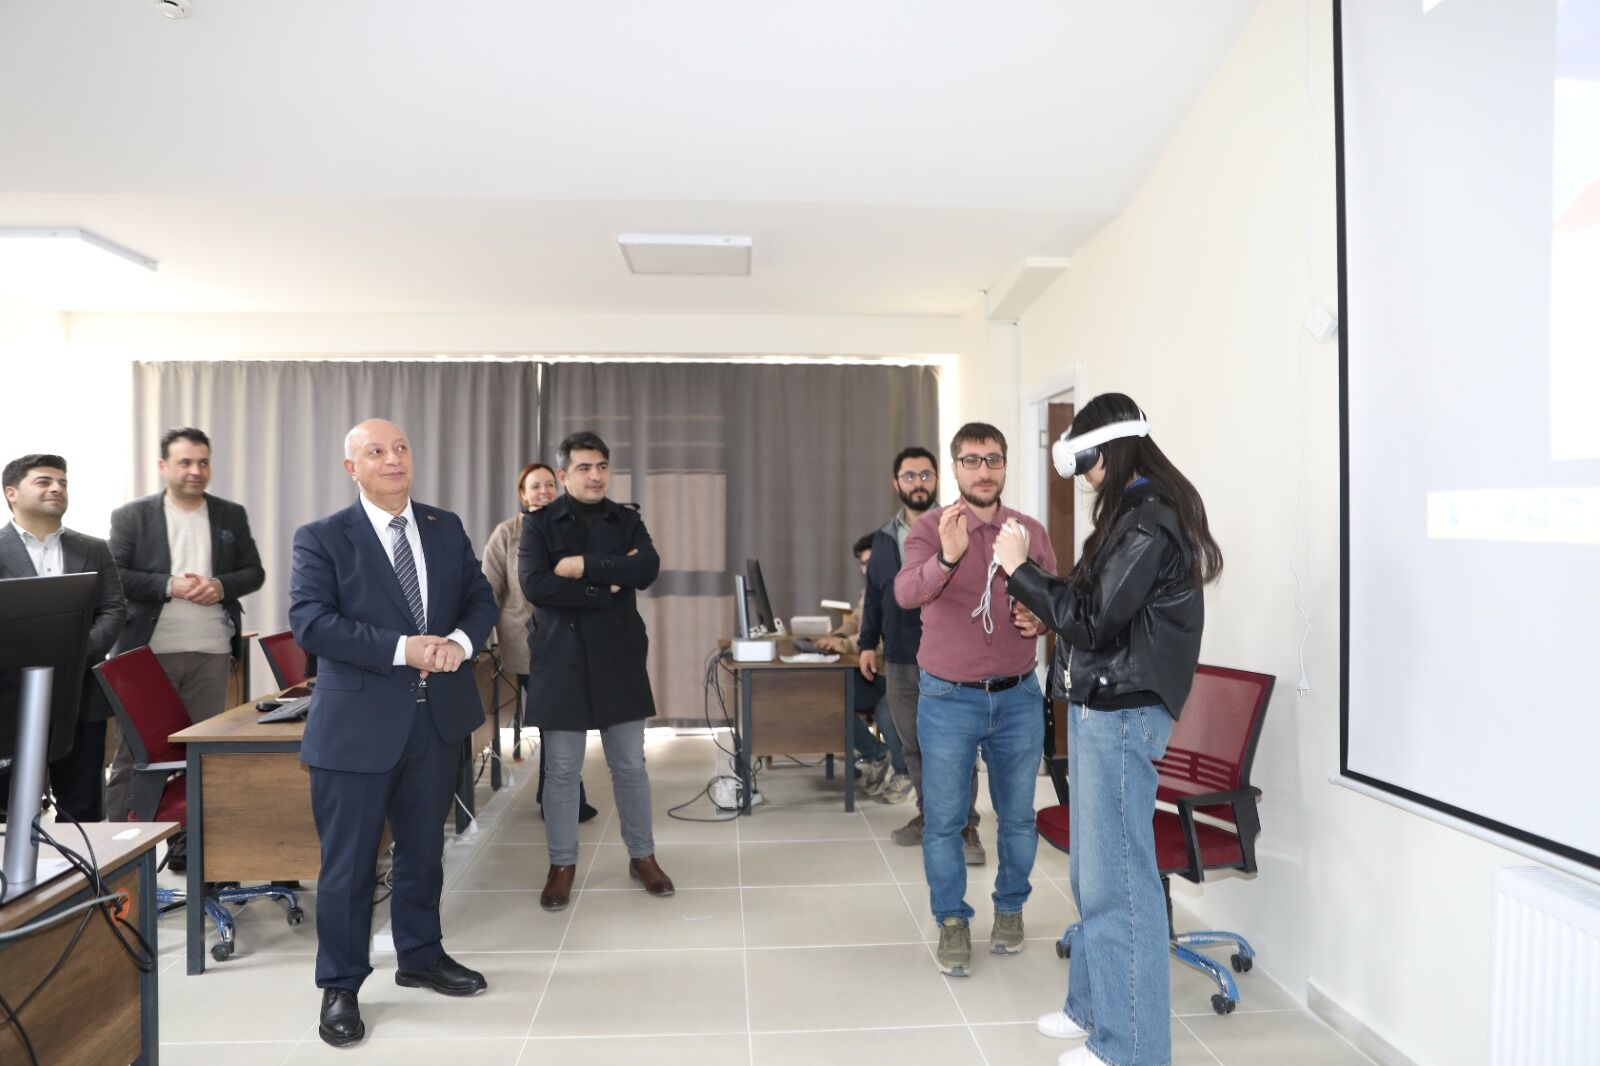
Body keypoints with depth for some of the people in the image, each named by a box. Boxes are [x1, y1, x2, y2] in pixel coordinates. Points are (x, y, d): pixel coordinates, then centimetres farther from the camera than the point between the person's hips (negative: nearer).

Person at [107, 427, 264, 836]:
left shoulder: (231, 515, 9)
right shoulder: (130, 516, 2)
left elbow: (254, 572, 9)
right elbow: (113, 577, -3)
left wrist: (221, 586, -11)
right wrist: (169, 586, -16)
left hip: (211, 653, 2)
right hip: (147, 652, -2)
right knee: (133, 752, 4)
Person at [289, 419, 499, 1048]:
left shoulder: (446, 528, 7)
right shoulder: (322, 538, -6)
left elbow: (481, 598, 7)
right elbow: (310, 622, -16)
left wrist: (461, 641, -14)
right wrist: (401, 648, -24)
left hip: (437, 716, 5)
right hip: (357, 721, -4)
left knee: (423, 848, 19)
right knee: (348, 862, 6)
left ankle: (420, 957, 38)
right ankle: (340, 986, 25)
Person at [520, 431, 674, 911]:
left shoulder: (627, 520, 6)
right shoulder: (539, 524, 0)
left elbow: (648, 568, -11)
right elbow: (535, 586, -16)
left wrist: (584, 567, -16)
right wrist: (610, 583, -15)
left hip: (618, 660, 2)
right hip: (561, 661, -2)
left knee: (630, 766, 11)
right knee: (561, 770, 8)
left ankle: (642, 856, 26)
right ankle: (562, 864, 24)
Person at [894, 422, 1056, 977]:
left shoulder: (1031, 531, 2)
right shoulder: (929, 528, -7)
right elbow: (905, 593, -25)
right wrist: (947, 557, -44)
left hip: (1018, 697, 3)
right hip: (948, 699, -2)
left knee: (1018, 815, 14)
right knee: (943, 820, 7)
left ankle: (1010, 909, 37)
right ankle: (952, 922, 26)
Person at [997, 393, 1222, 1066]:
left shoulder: (1150, 520, -17)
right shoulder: (1137, 513, 13)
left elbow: (1092, 620, -18)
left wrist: (1021, 569, -10)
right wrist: (1035, 593, 11)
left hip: (1122, 713, -10)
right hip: (1099, 706, 10)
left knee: (1116, 881, -1)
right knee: (1093, 873, 19)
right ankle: (1093, 1005, 33)